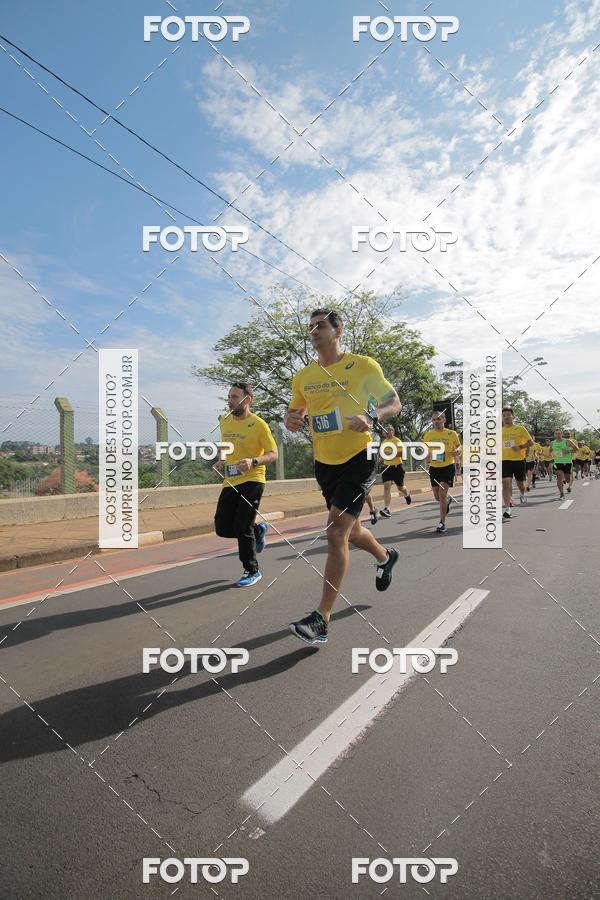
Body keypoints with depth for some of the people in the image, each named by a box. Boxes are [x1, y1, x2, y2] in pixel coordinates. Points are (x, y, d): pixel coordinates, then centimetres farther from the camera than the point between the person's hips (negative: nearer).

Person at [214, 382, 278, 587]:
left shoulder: (259, 424, -10)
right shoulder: (225, 421, 10)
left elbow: (273, 453, -9)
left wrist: (254, 461, -27)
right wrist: (223, 462, 8)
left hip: (252, 481, -6)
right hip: (230, 482, 7)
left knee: (242, 528, -8)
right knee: (222, 528, 4)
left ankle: (252, 571, 13)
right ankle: (258, 530, 32)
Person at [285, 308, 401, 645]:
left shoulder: (364, 366, -7)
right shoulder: (303, 376, 5)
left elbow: (394, 402, -1)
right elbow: (294, 412, 15)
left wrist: (372, 418, -21)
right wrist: (291, 419, -10)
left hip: (358, 458, -6)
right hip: (324, 463, 6)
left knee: (337, 532, -16)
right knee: (351, 531, 19)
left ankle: (322, 618, -8)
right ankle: (385, 556, 53)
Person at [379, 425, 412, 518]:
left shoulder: (397, 441, -9)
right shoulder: (384, 442, 11)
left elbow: (402, 453, -20)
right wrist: (383, 459, 10)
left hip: (397, 467, -4)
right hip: (387, 467, 4)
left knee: (400, 487, 11)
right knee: (386, 486, -13)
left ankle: (407, 494, 47)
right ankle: (387, 508, -18)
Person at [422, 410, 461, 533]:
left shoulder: (452, 434, -3)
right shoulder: (428, 434, 2)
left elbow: (458, 447, 10)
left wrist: (456, 452, -13)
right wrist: (427, 456, -9)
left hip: (448, 467, -3)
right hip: (433, 468, 4)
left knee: (442, 494, -13)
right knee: (437, 496, 11)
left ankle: (442, 522, -1)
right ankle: (448, 500, 49)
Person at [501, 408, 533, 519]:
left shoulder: (520, 429, -2)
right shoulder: (500, 431, 5)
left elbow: (531, 442, -3)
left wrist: (520, 447, -19)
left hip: (519, 460, -1)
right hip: (505, 460, 1)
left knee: (520, 482, 16)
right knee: (506, 483, -14)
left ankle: (522, 494, 52)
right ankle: (507, 509, -15)